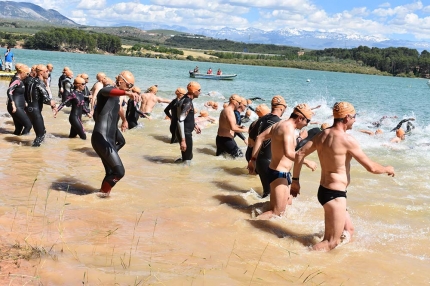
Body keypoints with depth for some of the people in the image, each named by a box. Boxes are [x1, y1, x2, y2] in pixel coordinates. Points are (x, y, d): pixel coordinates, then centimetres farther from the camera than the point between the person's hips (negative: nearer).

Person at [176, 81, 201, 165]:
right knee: (187, 159, -3)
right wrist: (183, 140, -31)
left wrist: (195, 125, 31)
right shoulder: (187, 103, -22)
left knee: (188, 157, 22)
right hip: (185, 134, -10)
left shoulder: (187, 99, 9)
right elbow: (180, 121, -29)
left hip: (187, 132, 10)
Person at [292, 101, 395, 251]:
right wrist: (387, 169, 7)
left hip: (324, 190, 9)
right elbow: (371, 167, -13)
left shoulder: (322, 135, 5)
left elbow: (300, 154, 5)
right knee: (331, 242, -3)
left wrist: (295, 180, 10)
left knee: (348, 230, 21)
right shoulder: (347, 139, -17)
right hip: (335, 194, -9)